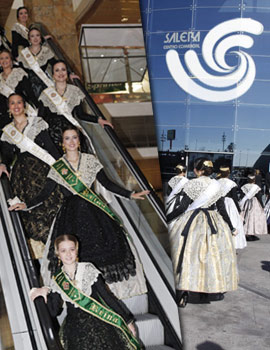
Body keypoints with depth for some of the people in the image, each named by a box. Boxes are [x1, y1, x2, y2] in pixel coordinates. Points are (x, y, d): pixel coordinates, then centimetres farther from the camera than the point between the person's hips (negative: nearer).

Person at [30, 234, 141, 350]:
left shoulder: (88, 269, 0)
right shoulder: (58, 280, 7)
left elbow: (106, 295, 2)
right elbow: (54, 311, 7)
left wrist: (127, 319, 2)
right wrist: (46, 294, -8)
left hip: (99, 323, -1)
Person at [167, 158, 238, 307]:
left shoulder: (191, 184, -6)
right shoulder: (216, 186, 4)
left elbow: (183, 207, -9)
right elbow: (222, 210, 5)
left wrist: (166, 218, -2)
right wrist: (231, 227, 15)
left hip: (192, 223, -3)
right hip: (214, 224, 3)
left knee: (188, 254, 0)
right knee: (212, 255, 9)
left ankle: (183, 293, -2)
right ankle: (212, 291, 15)